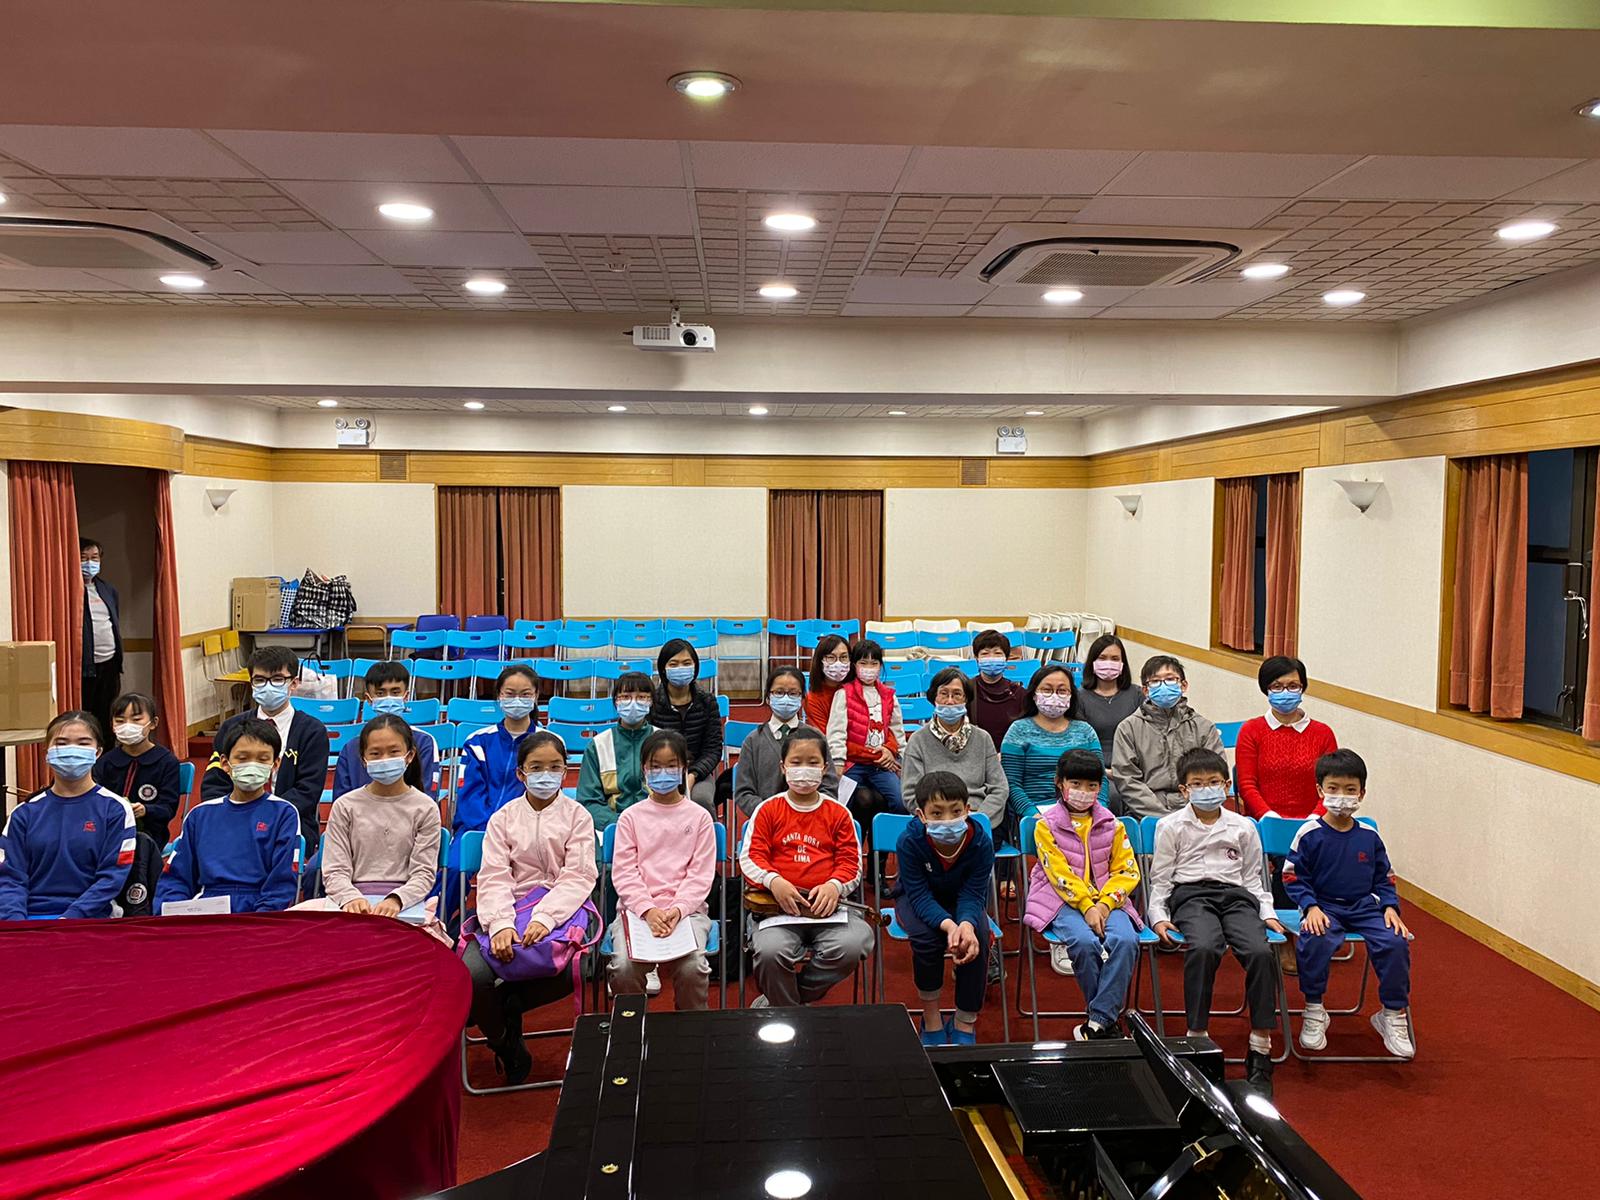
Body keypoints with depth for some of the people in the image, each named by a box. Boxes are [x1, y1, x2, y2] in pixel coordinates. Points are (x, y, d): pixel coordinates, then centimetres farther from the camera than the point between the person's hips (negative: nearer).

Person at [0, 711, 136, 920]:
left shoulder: (114, 809, 4)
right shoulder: (25, 813, 13)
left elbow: (112, 877, -2)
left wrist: (70, 918, -13)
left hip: (88, 918, -3)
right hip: (30, 916, 3)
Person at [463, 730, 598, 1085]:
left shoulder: (577, 816, 5)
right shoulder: (503, 818, 10)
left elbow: (578, 876, -6)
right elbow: (494, 877, -2)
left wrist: (545, 918, -23)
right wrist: (501, 924, -22)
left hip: (562, 907, -2)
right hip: (512, 907, 2)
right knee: (470, 973, -26)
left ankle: (504, 1003, -2)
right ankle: (506, 1045, 5)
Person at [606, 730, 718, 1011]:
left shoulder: (699, 817, 8)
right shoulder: (631, 816, 10)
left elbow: (700, 875, 2)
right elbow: (623, 872, 1)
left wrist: (677, 909, -13)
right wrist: (648, 909, -13)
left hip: (687, 908, 0)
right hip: (637, 907, 1)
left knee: (692, 968, -26)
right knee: (623, 968, -25)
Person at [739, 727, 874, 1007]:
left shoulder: (838, 814, 13)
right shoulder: (768, 810, 10)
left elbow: (850, 862, 9)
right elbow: (750, 857, 4)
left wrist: (834, 885, -13)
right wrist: (773, 881, -16)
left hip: (825, 903, 2)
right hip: (780, 903, -1)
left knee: (853, 945, -29)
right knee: (770, 951, -33)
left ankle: (774, 1001, -6)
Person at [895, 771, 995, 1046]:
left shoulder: (982, 842, -25)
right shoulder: (909, 841, -30)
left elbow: (972, 896, -25)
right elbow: (920, 895, -30)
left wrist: (966, 924, -49)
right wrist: (948, 925, -50)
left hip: (962, 901, 2)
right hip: (916, 901, -1)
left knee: (976, 940, -29)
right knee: (926, 937, -33)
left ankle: (965, 1023, -7)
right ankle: (931, 1019, -8)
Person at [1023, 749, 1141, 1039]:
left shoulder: (1112, 825, 10)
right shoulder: (1046, 825, 1)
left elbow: (1127, 871, 4)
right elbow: (1059, 873, -8)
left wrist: (1105, 904, -13)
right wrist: (1086, 906, -19)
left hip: (1106, 899, 3)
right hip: (1063, 900, -3)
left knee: (1126, 940, -28)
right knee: (1084, 942, -32)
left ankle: (1098, 1021, -22)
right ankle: (1111, 1016, -11)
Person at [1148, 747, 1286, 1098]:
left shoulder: (1243, 827, 18)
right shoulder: (1171, 826, 10)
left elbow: (1253, 877, 23)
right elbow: (1160, 879, 11)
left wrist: (1268, 913, 8)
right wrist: (1159, 917, -3)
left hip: (1236, 895, 2)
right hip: (1191, 894, -2)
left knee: (1260, 951, -29)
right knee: (1203, 948, -36)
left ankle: (1260, 1050, -21)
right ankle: (1197, 1039, -27)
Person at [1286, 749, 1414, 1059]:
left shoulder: (1369, 836, 6)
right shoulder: (1309, 834, -5)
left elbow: (1384, 879, 14)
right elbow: (1294, 878, -4)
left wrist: (1390, 907, -3)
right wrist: (1311, 907, -18)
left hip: (1365, 906, 3)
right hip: (1324, 907, -3)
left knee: (1396, 942, -23)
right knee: (1315, 941, -33)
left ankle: (1393, 1014, -1)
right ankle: (1314, 1012, -12)